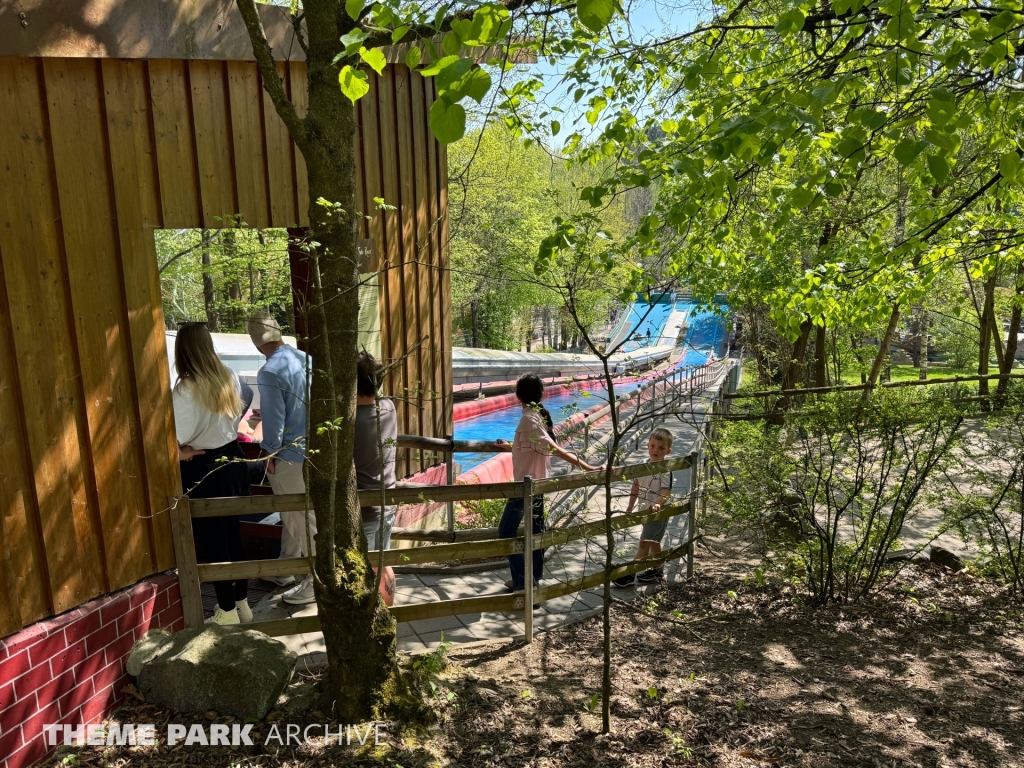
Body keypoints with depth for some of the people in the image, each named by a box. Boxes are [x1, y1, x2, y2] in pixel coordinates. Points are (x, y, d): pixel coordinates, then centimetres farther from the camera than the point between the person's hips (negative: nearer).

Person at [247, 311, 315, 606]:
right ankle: (285, 571, 37)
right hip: (313, 447, 8)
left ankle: (317, 582, 17)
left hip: (290, 454, -8)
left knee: (301, 518, 5)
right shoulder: (307, 358, 1)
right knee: (294, 514, 21)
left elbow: (274, 420, -18)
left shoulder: (270, 372, -21)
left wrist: (270, 453, -3)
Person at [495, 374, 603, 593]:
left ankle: (522, 583, 1)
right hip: (537, 482, 9)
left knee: (506, 532, 0)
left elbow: (555, 449, -27)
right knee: (535, 531, 16)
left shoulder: (528, 419, -22)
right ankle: (532, 579, 27)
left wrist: (585, 467, -32)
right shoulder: (541, 416, 5)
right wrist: (510, 446, 37)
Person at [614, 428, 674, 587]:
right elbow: (636, 486, 11)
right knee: (653, 542, 19)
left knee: (644, 543, -4)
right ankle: (657, 571, 33)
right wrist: (630, 507, 15)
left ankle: (629, 574, 0)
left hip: (657, 512, -7)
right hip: (645, 511, 8)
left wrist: (658, 503, -48)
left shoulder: (665, 470, -20)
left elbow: (666, 492, -29)